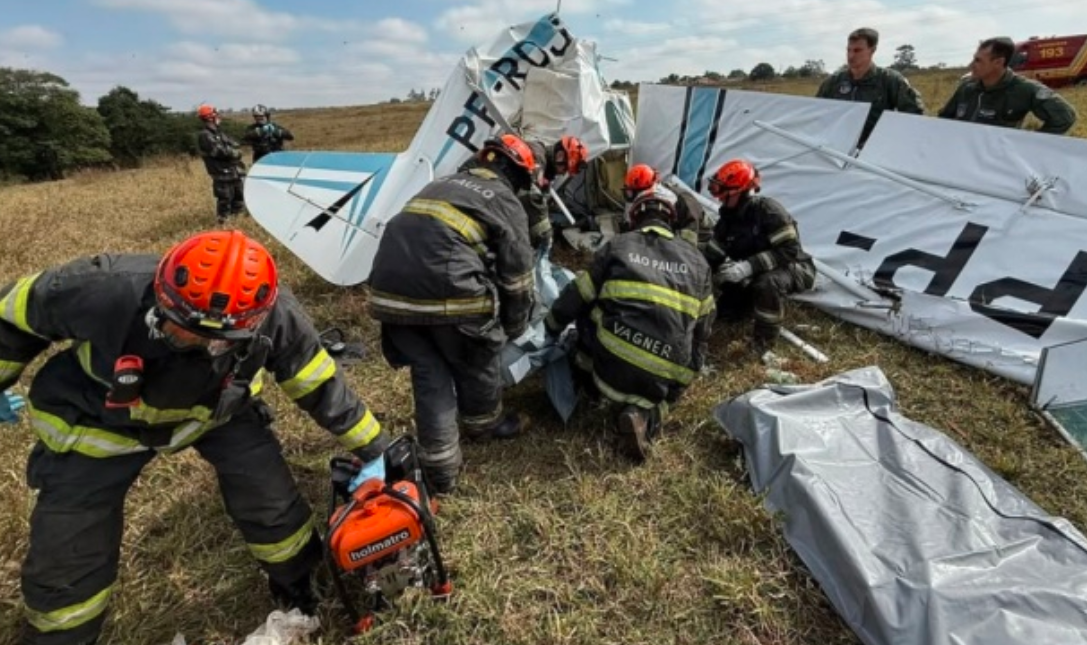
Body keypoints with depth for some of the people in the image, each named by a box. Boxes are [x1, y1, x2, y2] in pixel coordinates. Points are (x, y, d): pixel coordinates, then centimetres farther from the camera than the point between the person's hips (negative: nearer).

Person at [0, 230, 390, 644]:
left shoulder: (272, 315, -33)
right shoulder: (108, 291, -38)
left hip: (214, 405, 1)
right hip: (100, 417, 0)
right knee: (67, 563, 7)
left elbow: (318, 382, -17)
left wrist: (373, 448, -9)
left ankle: (297, 588, 32)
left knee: (271, 500, 1)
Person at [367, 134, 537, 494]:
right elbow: (517, 275, 9)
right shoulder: (506, 203, 9)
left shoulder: (442, 184, 28)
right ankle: (483, 424, 45)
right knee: (477, 362, 20)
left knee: (428, 374, 16)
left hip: (391, 290, 6)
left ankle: (440, 470, 21)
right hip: (449, 292, -6)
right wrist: (514, 329, 23)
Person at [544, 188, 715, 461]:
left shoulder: (617, 245, 7)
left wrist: (552, 325, 30)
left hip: (611, 365, -1)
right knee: (658, 395, 34)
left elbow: (577, 297, 11)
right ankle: (644, 411, 0)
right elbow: (702, 330, 20)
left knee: (587, 313, 23)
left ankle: (590, 381, 25)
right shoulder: (697, 261, 16)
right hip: (664, 378, 2)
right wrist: (686, 375, 31)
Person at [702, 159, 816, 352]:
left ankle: (765, 342, -23)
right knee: (726, 311, 0)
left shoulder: (769, 210, -26)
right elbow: (713, 256, -3)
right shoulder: (728, 218, -5)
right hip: (757, 274, 7)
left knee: (767, 283, -41)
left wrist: (749, 267, -41)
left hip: (793, 268, -7)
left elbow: (788, 250, -31)